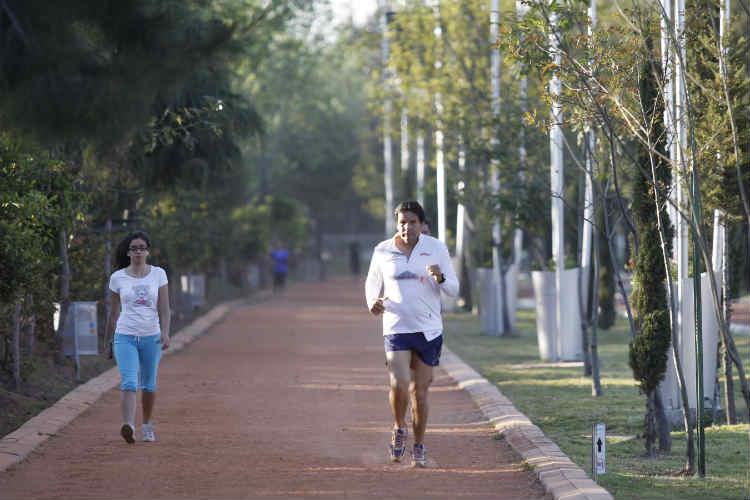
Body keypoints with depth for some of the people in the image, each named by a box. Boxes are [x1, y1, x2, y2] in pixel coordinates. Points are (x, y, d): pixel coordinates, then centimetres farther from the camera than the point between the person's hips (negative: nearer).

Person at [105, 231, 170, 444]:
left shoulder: (158, 274, 4)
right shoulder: (118, 278, 4)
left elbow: (164, 308, 1)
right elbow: (114, 312, 12)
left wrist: (165, 332, -12)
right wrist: (109, 340, 15)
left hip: (151, 337, 1)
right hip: (125, 336, -1)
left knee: (149, 384, 11)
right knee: (128, 382, -18)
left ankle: (147, 425, 28)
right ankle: (127, 425, -31)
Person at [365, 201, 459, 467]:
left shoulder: (436, 249, 1)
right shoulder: (383, 251, 2)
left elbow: (453, 289, 3)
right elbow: (372, 283, 16)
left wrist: (440, 277, -18)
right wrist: (373, 302, -6)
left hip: (429, 330, 1)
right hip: (396, 328, -1)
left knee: (420, 391, 4)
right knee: (399, 385, -17)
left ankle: (419, 446, 19)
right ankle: (399, 429, 10)